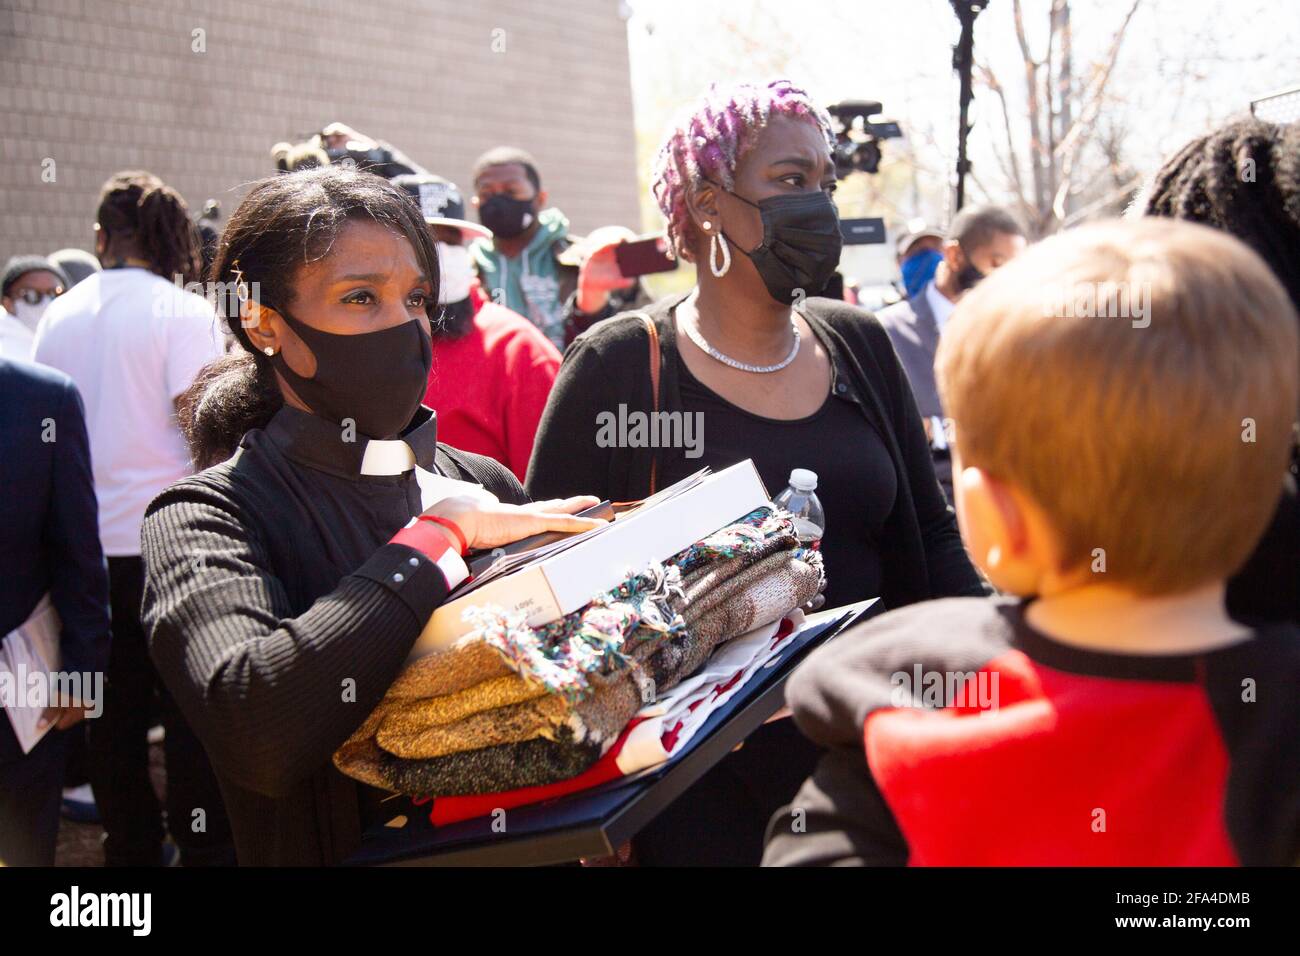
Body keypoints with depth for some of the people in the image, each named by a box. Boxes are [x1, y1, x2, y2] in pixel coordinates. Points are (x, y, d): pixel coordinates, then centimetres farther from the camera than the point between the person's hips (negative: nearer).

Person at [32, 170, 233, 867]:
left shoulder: (57, 317, 5)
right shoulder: (186, 314, -9)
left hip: (86, 541, 4)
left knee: (114, 708, 13)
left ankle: (130, 843, 23)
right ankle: (202, 845, 10)